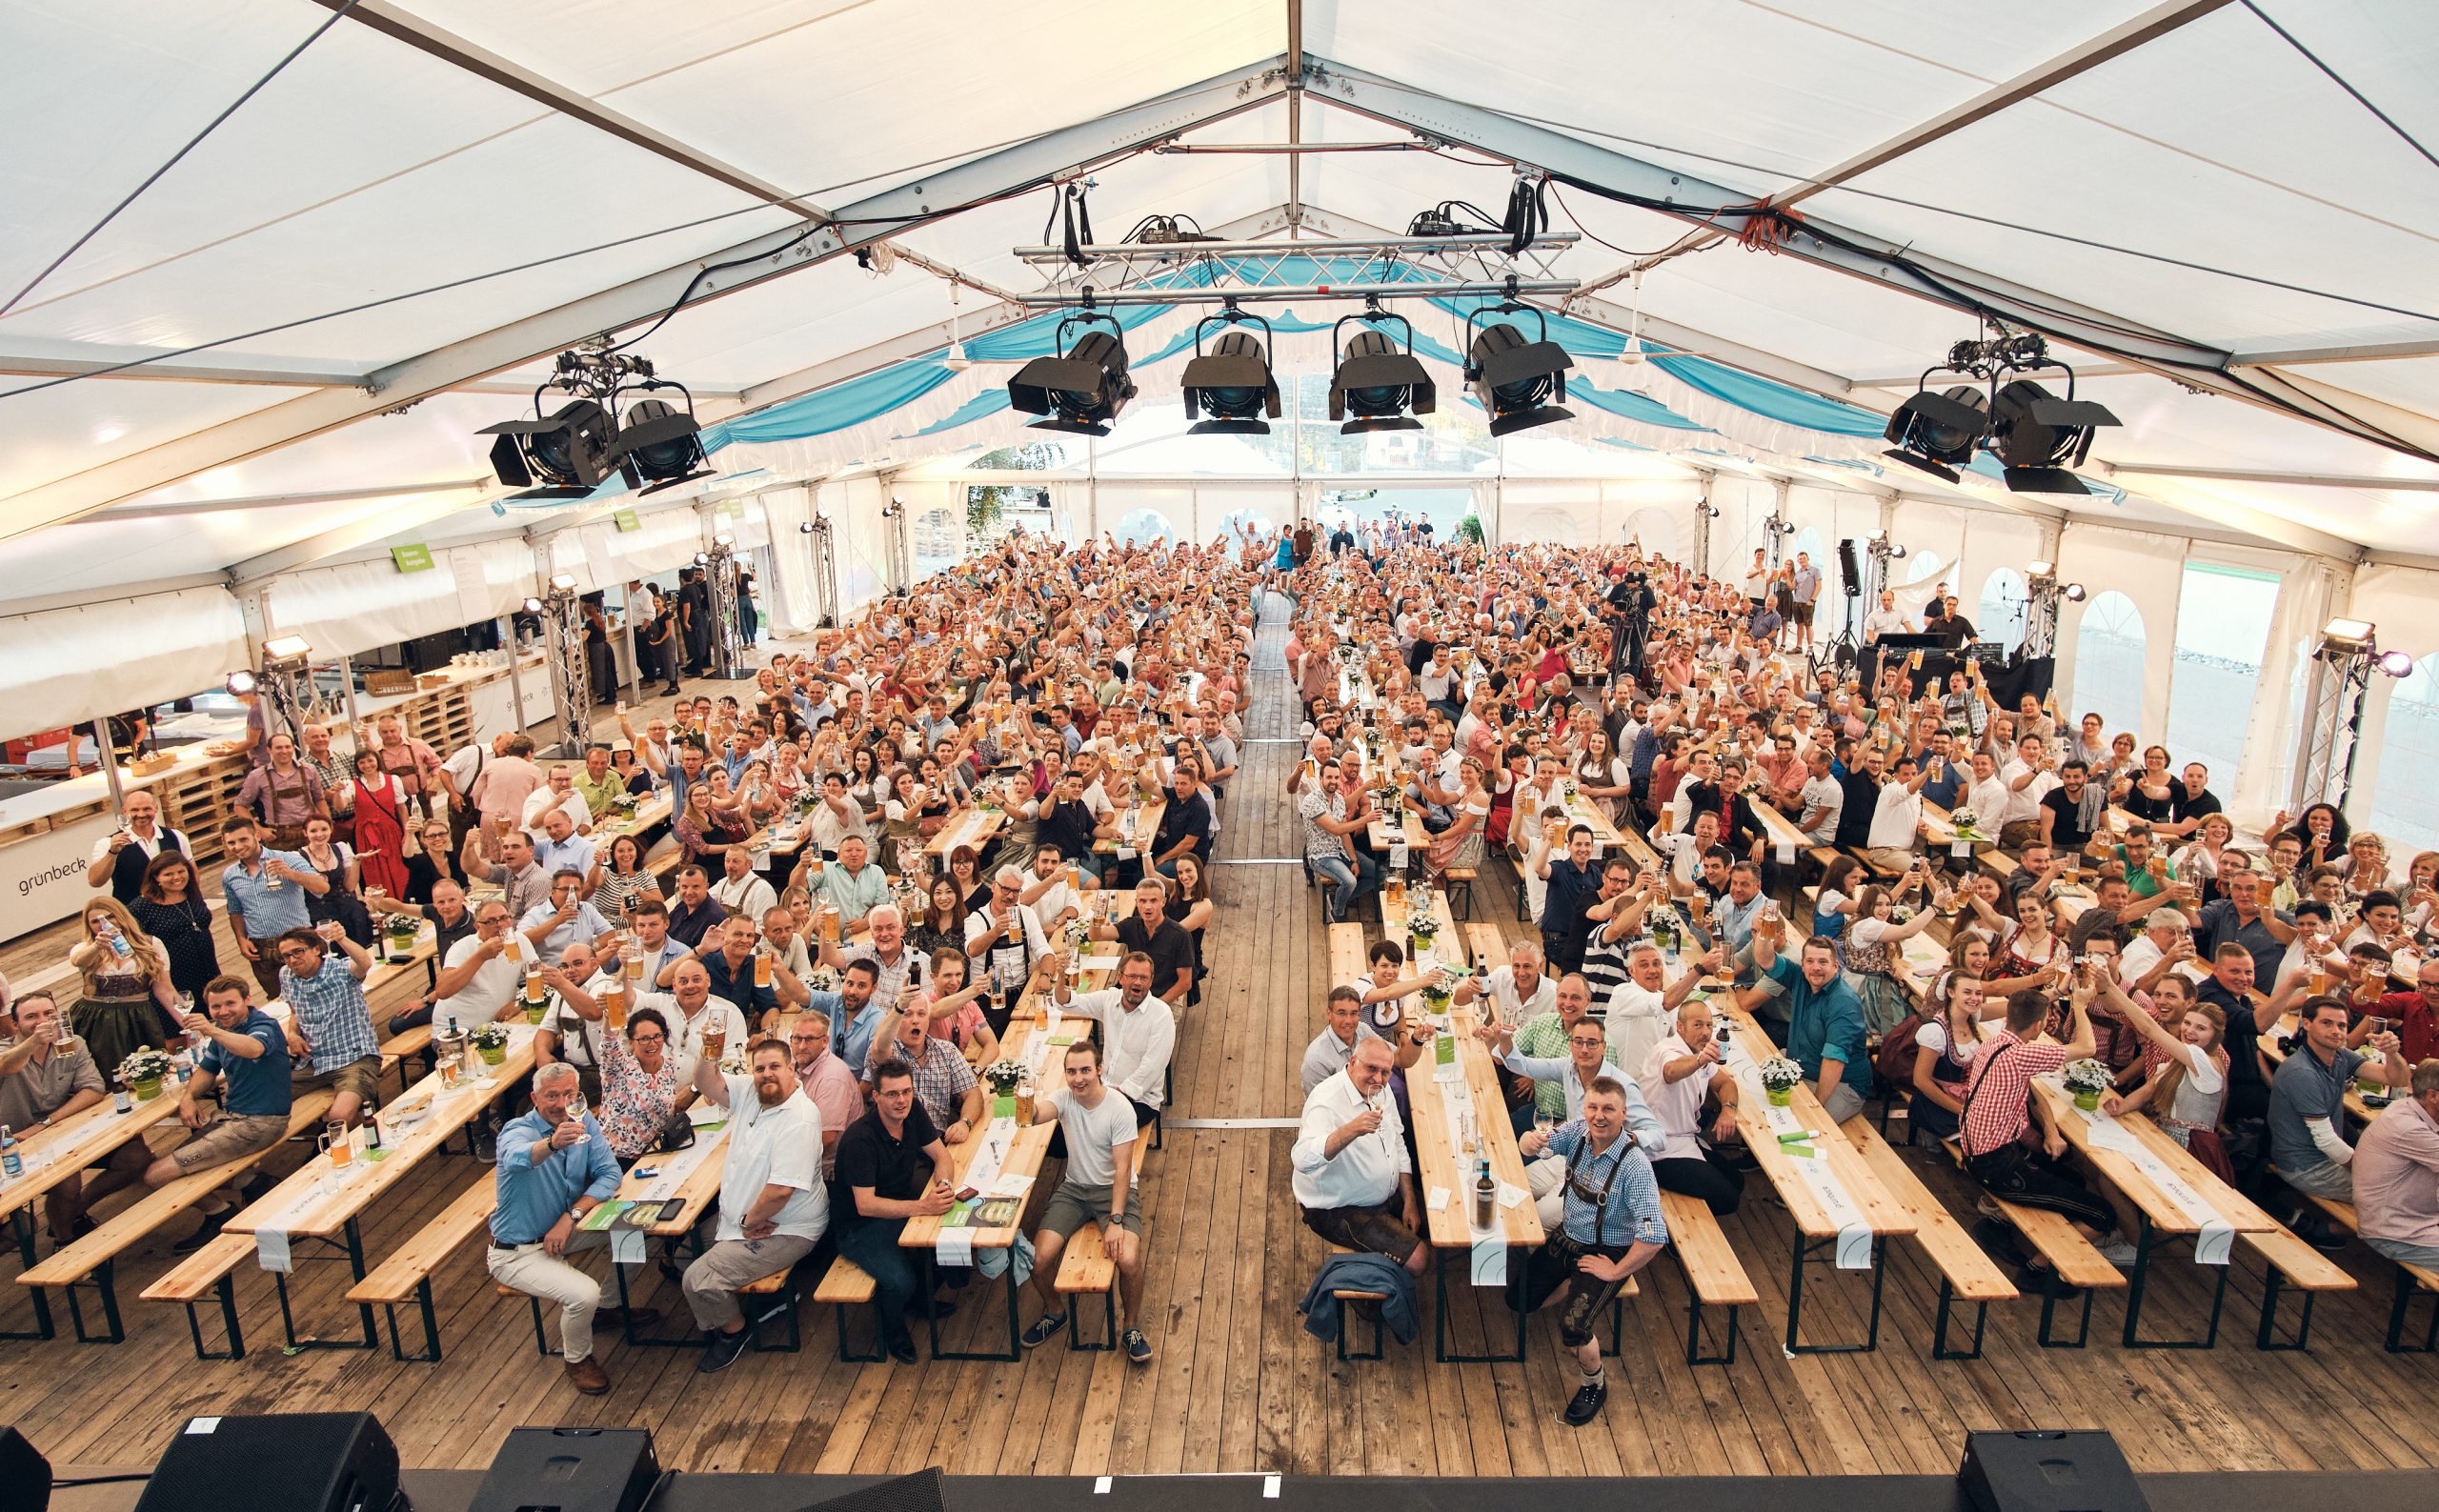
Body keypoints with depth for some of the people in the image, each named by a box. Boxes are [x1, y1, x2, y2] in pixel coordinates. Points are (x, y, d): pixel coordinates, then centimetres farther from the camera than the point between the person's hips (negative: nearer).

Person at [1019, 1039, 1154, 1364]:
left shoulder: (1119, 1108, -17)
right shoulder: (1063, 1098, -8)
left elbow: (1122, 1169, -17)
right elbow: (1036, 1114, -31)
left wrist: (1115, 1221, -24)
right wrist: (1026, 1106, -56)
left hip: (1114, 1190, -3)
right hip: (1074, 1188, 4)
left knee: (1128, 1260, -26)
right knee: (1039, 1257, -14)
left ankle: (1131, 1328, 4)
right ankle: (1054, 1313, 19)